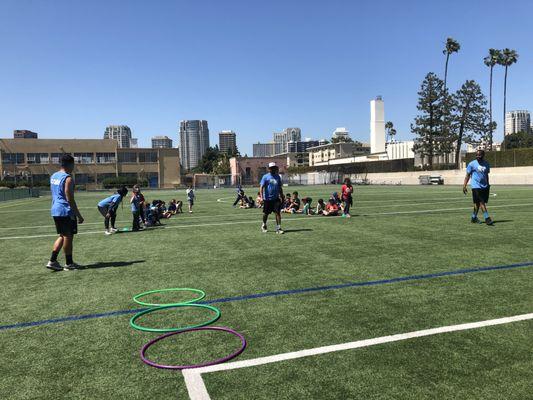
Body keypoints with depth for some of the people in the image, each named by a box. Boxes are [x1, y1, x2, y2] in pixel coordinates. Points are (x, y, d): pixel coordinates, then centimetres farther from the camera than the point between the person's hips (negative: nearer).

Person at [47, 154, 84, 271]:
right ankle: (69, 263, 12)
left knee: (62, 236, 18)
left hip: (55, 210, 9)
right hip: (66, 211, -9)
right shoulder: (68, 178, -15)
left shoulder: (53, 176, 12)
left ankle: (52, 261, 13)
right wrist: (79, 215, -15)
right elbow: (70, 199, -18)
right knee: (68, 237, 2)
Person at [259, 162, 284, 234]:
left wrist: (281, 197, 14)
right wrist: (261, 197, -18)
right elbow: (261, 187, -8)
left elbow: (280, 188, 16)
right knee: (266, 213, 10)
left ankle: (278, 228, -3)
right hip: (267, 198, -2)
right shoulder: (265, 177, -3)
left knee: (278, 213, -7)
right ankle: (264, 226, 32)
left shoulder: (278, 177, 9)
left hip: (276, 198, 3)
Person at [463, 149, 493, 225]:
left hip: (484, 187, 5)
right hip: (476, 186, -5)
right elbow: (467, 175, -1)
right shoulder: (472, 164, -3)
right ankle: (487, 218, -10)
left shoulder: (486, 164, 11)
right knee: (481, 202, -11)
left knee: (477, 203, 9)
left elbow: (486, 175, 22)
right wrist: (464, 186, -6)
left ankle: (474, 218, 20)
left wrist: (488, 186, 24)